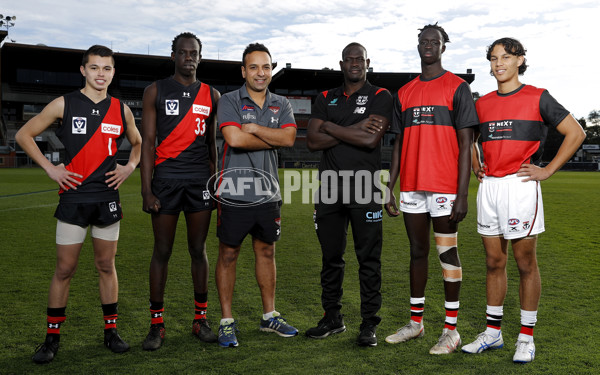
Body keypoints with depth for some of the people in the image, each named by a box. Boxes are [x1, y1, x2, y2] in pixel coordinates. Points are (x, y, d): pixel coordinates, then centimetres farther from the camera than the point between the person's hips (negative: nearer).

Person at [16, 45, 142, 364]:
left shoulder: (121, 110, 7)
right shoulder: (64, 104, -1)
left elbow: (138, 142, 24)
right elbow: (24, 135, 5)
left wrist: (130, 167, 6)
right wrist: (50, 168, -4)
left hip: (107, 197, 3)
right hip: (74, 196, -2)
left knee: (106, 265, 10)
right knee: (64, 269, 1)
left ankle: (111, 331, 21)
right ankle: (52, 337, 14)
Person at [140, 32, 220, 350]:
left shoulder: (212, 96, 11)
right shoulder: (156, 91, 4)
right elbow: (148, 142, -1)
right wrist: (146, 189, -8)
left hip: (200, 180, 2)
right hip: (166, 178, -2)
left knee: (198, 250, 7)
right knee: (162, 252, 2)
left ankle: (200, 320, 18)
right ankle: (157, 324, 13)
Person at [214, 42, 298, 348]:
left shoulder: (281, 105, 10)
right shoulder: (229, 101, -2)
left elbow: (289, 138, -7)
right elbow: (234, 138, -18)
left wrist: (254, 128, -12)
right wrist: (274, 139, -8)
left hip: (267, 192, 4)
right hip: (234, 192, -4)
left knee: (266, 252, 13)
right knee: (228, 254, 3)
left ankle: (269, 316, 26)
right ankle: (227, 321, 15)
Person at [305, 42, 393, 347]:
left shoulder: (380, 97, 2)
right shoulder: (325, 99, 14)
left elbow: (371, 140, -14)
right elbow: (312, 141, 0)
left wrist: (330, 127, -5)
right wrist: (355, 130, -9)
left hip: (364, 186, -4)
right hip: (329, 185, 4)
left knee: (368, 257, 1)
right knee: (331, 256, 10)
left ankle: (369, 323, 10)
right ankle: (332, 318, 23)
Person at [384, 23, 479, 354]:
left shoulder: (457, 88, -1)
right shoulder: (404, 94, 14)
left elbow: (465, 145, -6)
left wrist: (462, 195, -12)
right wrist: (389, 188, 9)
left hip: (444, 187, -5)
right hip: (411, 187, 5)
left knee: (447, 252, 1)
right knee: (417, 252, 12)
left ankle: (451, 329, 11)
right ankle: (415, 322, 23)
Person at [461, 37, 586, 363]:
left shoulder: (537, 98, 0)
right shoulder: (483, 103, 13)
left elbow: (575, 133, -1)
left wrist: (548, 170, -6)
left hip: (520, 185, -5)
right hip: (488, 187, 5)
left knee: (525, 263, 2)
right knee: (494, 261, 10)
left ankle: (526, 337, 13)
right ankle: (492, 332, 20)